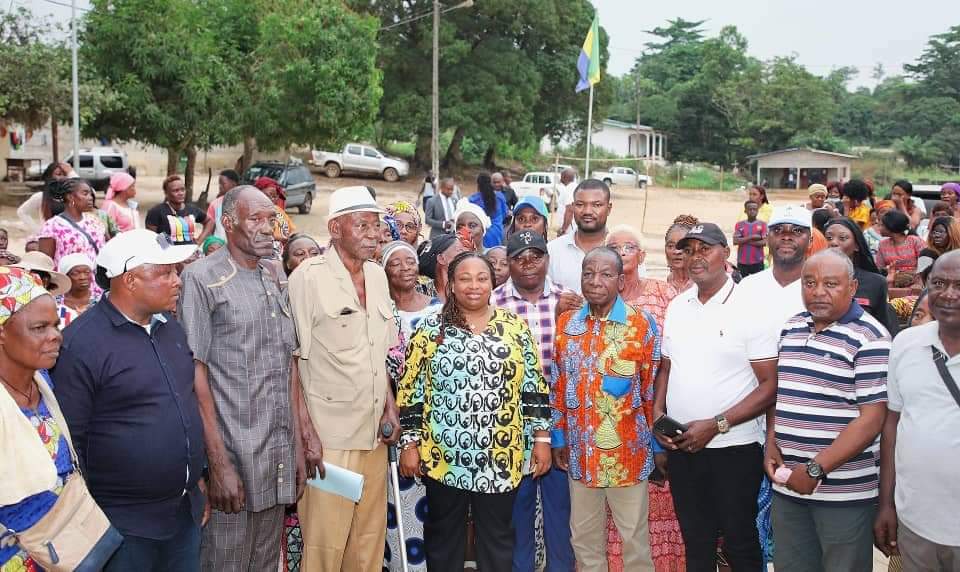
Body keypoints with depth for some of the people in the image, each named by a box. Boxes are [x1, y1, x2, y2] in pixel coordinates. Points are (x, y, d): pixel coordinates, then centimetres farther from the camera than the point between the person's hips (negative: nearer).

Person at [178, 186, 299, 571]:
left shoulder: (275, 277, 11)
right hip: (233, 453, -6)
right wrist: (219, 463, -13)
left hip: (279, 457, 6)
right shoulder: (201, 278, -7)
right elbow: (195, 372, -10)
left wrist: (297, 445, 12)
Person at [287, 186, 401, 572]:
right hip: (328, 436, -6)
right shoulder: (308, 277, -9)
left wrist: (390, 407, 10)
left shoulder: (377, 275, 11)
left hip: (374, 434, 6)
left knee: (369, 540, 13)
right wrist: (306, 432, -14)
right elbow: (292, 360, -10)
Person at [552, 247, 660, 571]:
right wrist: (558, 438, 8)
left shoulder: (641, 325, -8)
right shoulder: (566, 324, 3)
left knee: (635, 536, 9)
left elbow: (653, 389, -4)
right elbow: (558, 386, 9)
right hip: (580, 452, 4)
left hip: (627, 452, -3)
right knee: (584, 537, 16)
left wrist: (658, 445, -2)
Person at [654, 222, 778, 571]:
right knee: (695, 543, 16)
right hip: (680, 447, 5)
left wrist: (715, 425, -19)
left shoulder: (749, 308, -10)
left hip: (733, 449, -5)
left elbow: (770, 385, -13)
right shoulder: (677, 307, 8)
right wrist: (657, 413, -1)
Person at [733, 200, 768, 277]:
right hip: (742, 262, 1)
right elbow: (735, 241, -7)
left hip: (757, 262, -1)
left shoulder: (762, 224, 1)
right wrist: (751, 237, -13)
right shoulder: (739, 225, 4)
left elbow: (764, 242, -9)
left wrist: (744, 240, -10)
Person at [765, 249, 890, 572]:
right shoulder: (791, 328, 9)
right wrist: (771, 445, 3)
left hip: (844, 490, -6)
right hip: (787, 485, 6)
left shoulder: (869, 338, -12)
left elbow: (871, 418, -16)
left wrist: (816, 469, -19)